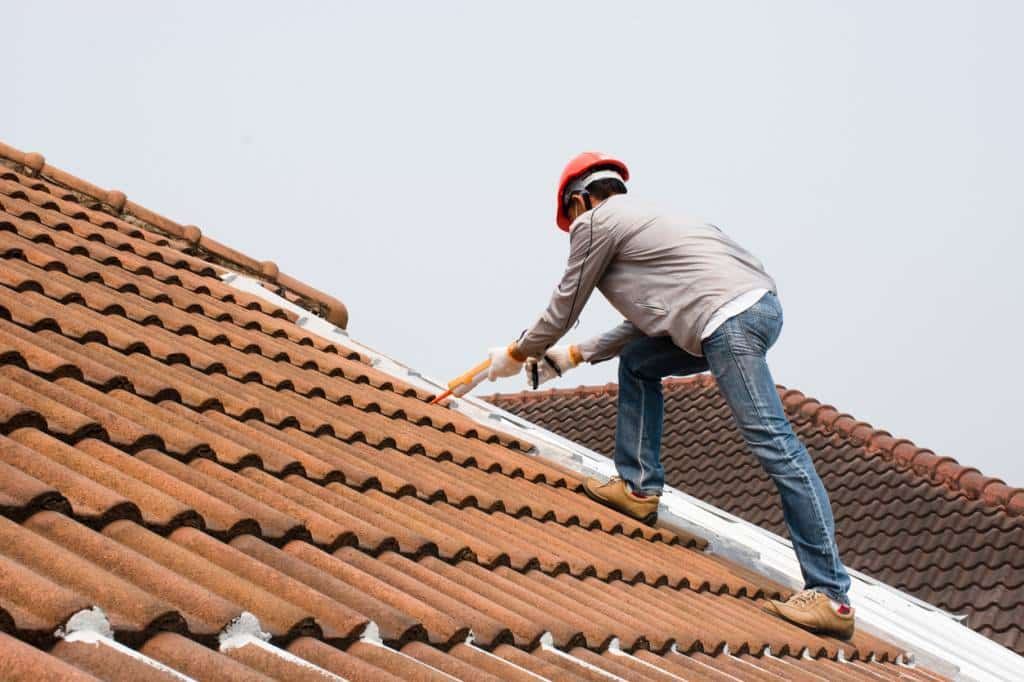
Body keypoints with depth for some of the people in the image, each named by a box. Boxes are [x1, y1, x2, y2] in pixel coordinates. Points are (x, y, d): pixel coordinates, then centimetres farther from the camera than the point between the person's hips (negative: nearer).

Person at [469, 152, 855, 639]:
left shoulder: (595, 220, 6)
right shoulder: (636, 218, 32)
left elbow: (563, 310, 14)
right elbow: (648, 321, 33)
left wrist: (516, 354, 29)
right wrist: (574, 355, 38)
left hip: (731, 315, -10)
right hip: (755, 303, 10)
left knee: (772, 443, -11)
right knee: (637, 363, 23)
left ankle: (830, 595, -12)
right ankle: (639, 487, 22)